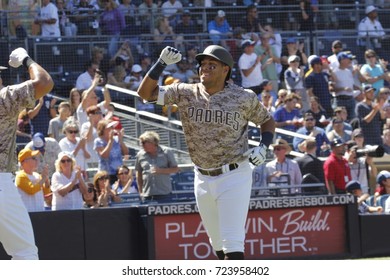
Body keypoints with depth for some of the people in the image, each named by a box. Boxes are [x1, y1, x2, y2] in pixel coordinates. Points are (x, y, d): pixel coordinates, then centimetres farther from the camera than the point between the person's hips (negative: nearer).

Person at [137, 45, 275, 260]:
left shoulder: (244, 98, -5)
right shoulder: (185, 93, 0)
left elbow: (267, 120, 10)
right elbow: (145, 92, -3)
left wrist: (263, 147, -8)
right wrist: (162, 63, -14)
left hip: (234, 176, -4)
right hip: (203, 178, 4)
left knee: (232, 244, -12)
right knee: (217, 243, 15)